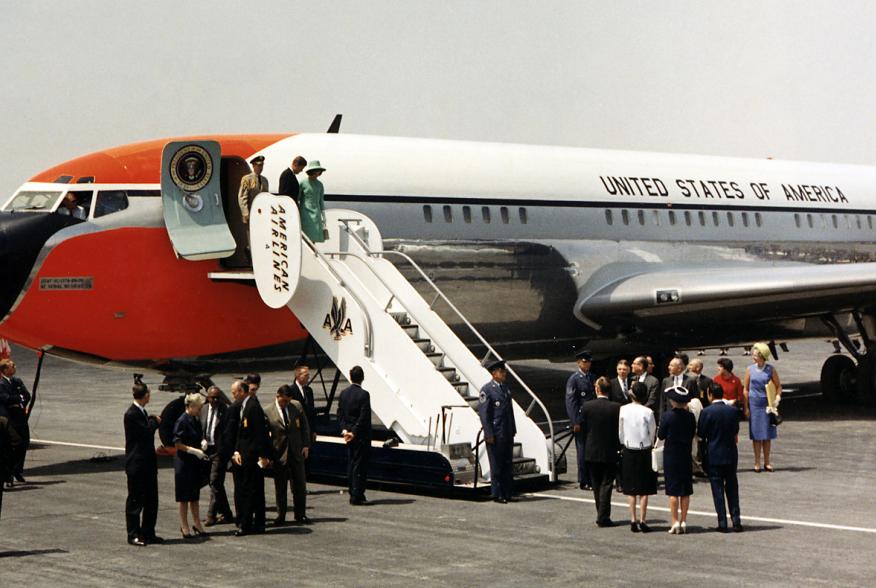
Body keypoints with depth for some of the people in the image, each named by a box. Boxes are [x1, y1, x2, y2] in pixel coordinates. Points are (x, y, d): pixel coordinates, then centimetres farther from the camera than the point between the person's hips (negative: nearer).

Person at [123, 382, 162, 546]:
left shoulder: (142, 412, 14)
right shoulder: (132, 414, -16)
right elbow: (146, 432, -20)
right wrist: (155, 421, -6)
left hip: (148, 463, 9)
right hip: (136, 464, -9)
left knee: (151, 500, 12)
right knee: (135, 500, -1)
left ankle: (148, 533, 20)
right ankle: (133, 535, 6)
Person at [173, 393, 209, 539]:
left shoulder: (196, 421, 9)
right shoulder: (182, 421, -15)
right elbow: (177, 444, -17)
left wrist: (202, 444, 3)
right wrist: (194, 451, -21)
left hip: (195, 462, 8)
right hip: (184, 462, -8)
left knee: (195, 495, 13)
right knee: (184, 497, 0)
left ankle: (197, 524, 19)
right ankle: (184, 527, 6)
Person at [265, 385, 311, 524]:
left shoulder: (297, 406, 1)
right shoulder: (268, 412, -7)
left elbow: (304, 426, 8)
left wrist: (306, 445, 1)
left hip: (297, 452, 2)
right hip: (279, 454, -2)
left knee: (300, 485, 7)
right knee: (280, 487, 6)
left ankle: (300, 514, 19)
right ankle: (281, 515, 18)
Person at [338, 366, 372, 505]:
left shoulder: (343, 393, 5)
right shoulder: (363, 394, -15)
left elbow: (340, 414, 5)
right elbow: (364, 417, -18)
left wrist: (344, 429, 0)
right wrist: (354, 432, -14)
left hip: (349, 435, 7)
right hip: (361, 436, -7)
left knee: (351, 465, 13)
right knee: (360, 466, -3)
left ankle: (353, 495, 18)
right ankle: (357, 497, -3)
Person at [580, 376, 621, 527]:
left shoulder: (586, 407, -7)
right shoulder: (616, 408, -11)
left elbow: (583, 429, 0)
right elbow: (620, 430, -6)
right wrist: (617, 447, 10)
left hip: (591, 452, 2)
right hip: (610, 452, -2)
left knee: (597, 485, 14)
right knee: (606, 484, 2)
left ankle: (601, 515, 21)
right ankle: (603, 517, -3)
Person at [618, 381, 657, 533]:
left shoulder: (623, 410, -6)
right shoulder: (648, 412, -13)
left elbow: (620, 432, 2)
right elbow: (653, 434, -2)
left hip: (628, 451, 2)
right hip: (644, 451, -2)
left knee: (631, 488, 10)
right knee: (644, 489, 5)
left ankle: (633, 520, 8)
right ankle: (642, 520, 3)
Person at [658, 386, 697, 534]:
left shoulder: (667, 416, -14)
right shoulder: (690, 416, -5)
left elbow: (660, 435, -7)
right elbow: (693, 434, 5)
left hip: (671, 456, -3)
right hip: (686, 456, 3)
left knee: (673, 491, 2)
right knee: (685, 491, 9)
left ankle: (675, 521, 0)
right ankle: (683, 521, 10)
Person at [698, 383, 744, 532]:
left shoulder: (707, 412, -13)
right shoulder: (733, 410, -2)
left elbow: (701, 434, -7)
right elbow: (736, 432, 8)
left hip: (713, 455, -3)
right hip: (731, 454, 3)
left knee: (717, 488, 3)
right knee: (732, 487, 12)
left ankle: (722, 523, 2)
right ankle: (736, 521, 10)